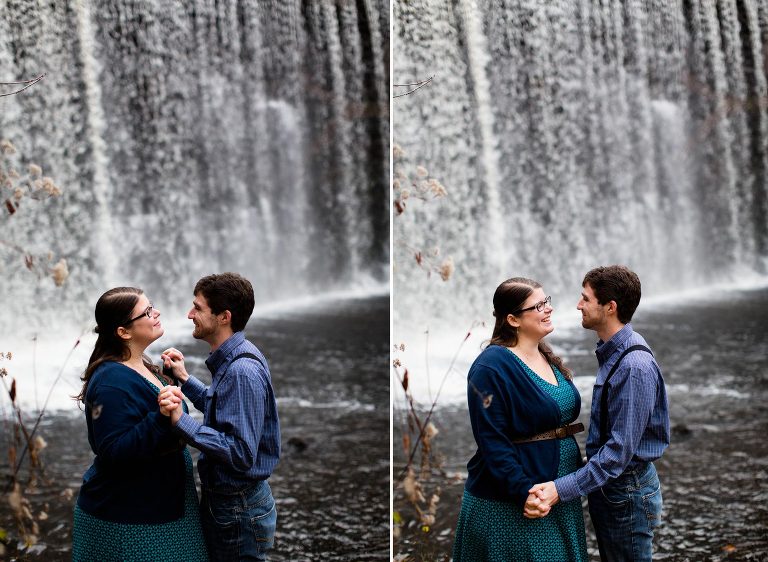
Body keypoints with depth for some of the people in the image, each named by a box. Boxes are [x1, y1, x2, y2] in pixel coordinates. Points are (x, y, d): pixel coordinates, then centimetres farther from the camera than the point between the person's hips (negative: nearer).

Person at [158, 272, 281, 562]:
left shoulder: (242, 372, -26)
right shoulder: (232, 359, 5)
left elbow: (241, 453, -31)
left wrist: (181, 420, -34)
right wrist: (185, 379, 13)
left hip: (239, 512, -10)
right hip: (223, 498, 10)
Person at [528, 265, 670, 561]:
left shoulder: (635, 366, -26)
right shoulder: (612, 352, 5)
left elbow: (620, 449, -28)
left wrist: (561, 489, -30)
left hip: (626, 492, -9)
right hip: (607, 486, 10)